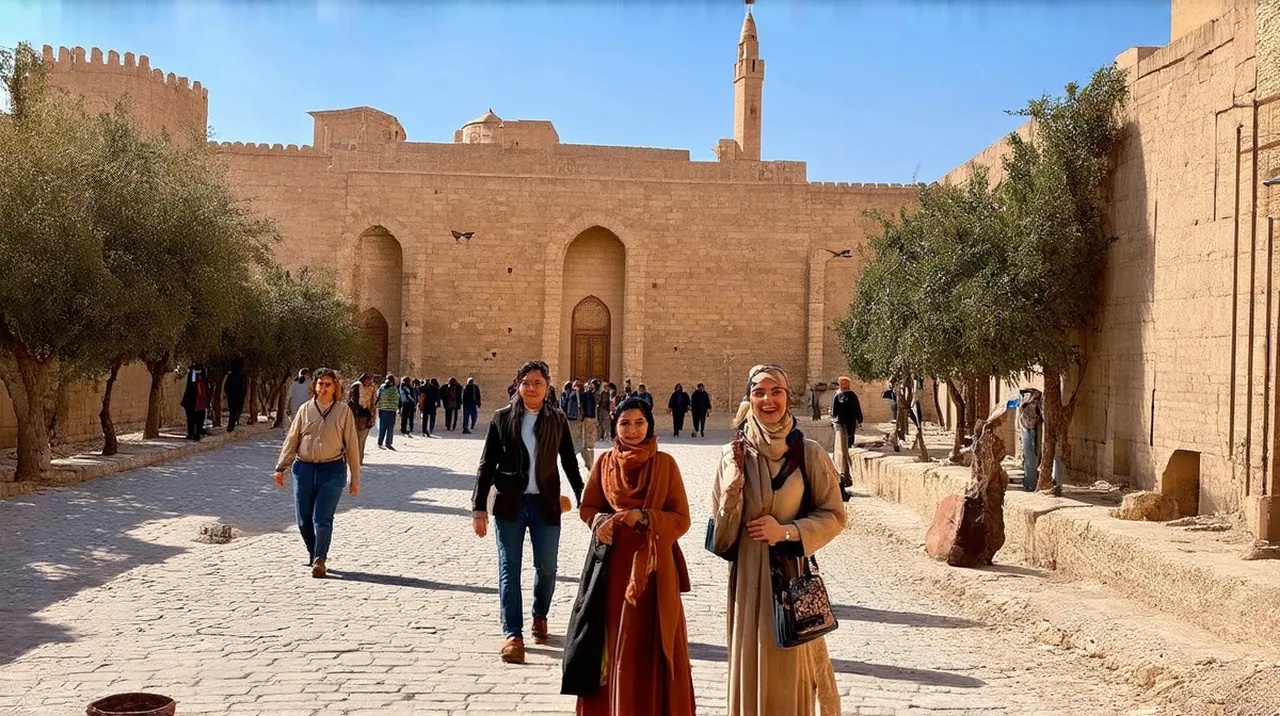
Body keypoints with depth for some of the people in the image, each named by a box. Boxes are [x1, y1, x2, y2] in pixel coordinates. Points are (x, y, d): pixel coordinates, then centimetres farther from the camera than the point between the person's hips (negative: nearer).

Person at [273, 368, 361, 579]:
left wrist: (355, 478, 3)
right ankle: (313, 555, 28)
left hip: (332, 469, -3)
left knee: (322, 519, -10)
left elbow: (352, 445, 3)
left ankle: (320, 561, 2)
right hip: (304, 468, 3)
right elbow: (291, 439, 12)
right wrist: (281, 468, 7)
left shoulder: (343, 411, 1)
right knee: (304, 519, 7)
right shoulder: (305, 409, 7)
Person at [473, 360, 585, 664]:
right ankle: (512, 634, 3)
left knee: (546, 568, 5)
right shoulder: (502, 417, 1)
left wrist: (584, 501, 7)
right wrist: (479, 508, -3)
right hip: (509, 503, -1)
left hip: (545, 504, 1)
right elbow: (487, 465, 1)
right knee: (509, 569, -1)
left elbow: (570, 463, 10)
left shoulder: (557, 420, 4)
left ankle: (540, 616, 32)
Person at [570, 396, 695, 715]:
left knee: (649, 643, -1)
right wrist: (601, 520, -11)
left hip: (651, 563, -3)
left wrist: (644, 517, -19)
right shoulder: (605, 462, 5)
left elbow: (681, 519, -5)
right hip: (613, 562, 3)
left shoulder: (665, 463, -4)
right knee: (611, 639, 8)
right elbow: (587, 507, 10)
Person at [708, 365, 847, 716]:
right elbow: (721, 527, 1)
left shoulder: (809, 453, -4)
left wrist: (786, 531, -14)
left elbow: (834, 515, 0)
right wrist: (734, 484, -16)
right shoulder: (735, 454, 1)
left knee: (790, 669, 4)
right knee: (750, 665, 8)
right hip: (748, 573, 2)